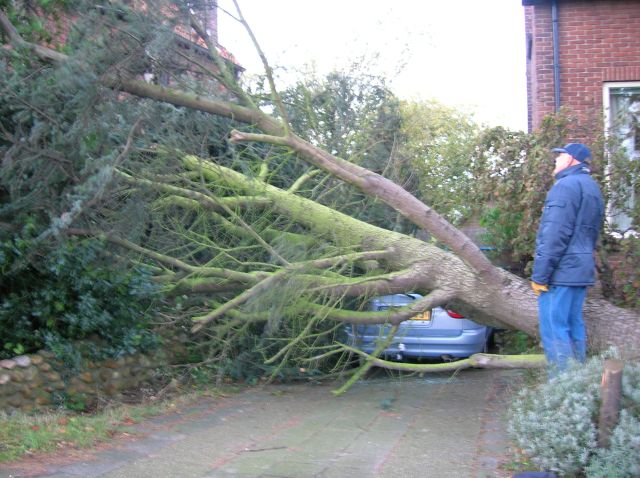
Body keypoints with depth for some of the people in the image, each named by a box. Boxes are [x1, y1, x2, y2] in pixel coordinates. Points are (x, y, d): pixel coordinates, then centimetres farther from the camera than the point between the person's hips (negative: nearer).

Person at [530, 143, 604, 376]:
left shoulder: (566, 186, -12)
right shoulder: (592, 188, 19)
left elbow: (555, 236, -19)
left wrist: (540, 274, -17)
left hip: (560, 270, -10)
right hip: (582, 271, 10)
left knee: (554, 328, -8)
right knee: (574, 325, 13)